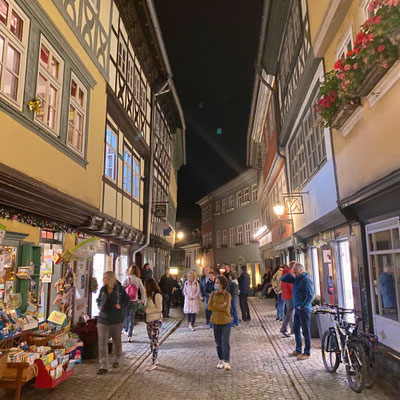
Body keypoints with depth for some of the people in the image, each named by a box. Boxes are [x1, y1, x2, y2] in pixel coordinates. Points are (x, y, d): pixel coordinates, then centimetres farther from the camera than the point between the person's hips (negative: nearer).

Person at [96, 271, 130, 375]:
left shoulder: (119, 289, -7)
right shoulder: (103, 289, 3)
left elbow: (127, 300, 0)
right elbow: (98, 300, 19)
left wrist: (121, 306, -17)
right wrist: (99, 306, -1)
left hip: (117, 320, -2)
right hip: (103, 319, 2)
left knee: (117, 340, 16)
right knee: (102, 342, -6)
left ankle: (116, 360, 38)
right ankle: (103, 366, -1)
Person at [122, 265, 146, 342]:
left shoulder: (126, 278, -6)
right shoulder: (138, 280, -2)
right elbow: (143, 291, -1)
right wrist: (142, 300, 10)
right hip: (134, 301, 0)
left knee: (126, 316, 22)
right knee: (131, 318, 6)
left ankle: (126, 330, 36)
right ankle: (129, 336, 3)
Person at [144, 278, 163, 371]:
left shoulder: (157, 295, -15)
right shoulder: (150, 294, 12)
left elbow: (159, 309, -18)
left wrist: (147, 310, -16)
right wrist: (144, 309, 2)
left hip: (156, 321, -9)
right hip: (149, 320, 9)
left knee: (154, 341, -2)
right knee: (152, 341, 15)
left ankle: (153, 363, 5)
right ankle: (154, 360, 26)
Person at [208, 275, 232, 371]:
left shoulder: (227, 295, -9)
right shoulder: (213, 294, 2)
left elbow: (226, 307, -22)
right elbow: (209, 306, -7)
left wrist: (215, 305, -12)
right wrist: (220, 307, -14)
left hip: (226, 321, -4)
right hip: (216, 321, 4)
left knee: (225, 342, -7)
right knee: (218, 343, 12)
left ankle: (227, 362, -4)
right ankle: (221, 360, 25)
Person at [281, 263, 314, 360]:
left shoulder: (306, 279, -14)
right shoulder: (296, 279, 12)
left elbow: (310, 295, -19)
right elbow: (283, 279, 17)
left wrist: (302, 306, -18)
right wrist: (290, 274, 0)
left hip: (304, 309, -9)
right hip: (297, 308, 9)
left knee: (305, 331, 1)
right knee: (296, 329, 15)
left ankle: (307, 353, 11)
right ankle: (298, 350, 27)